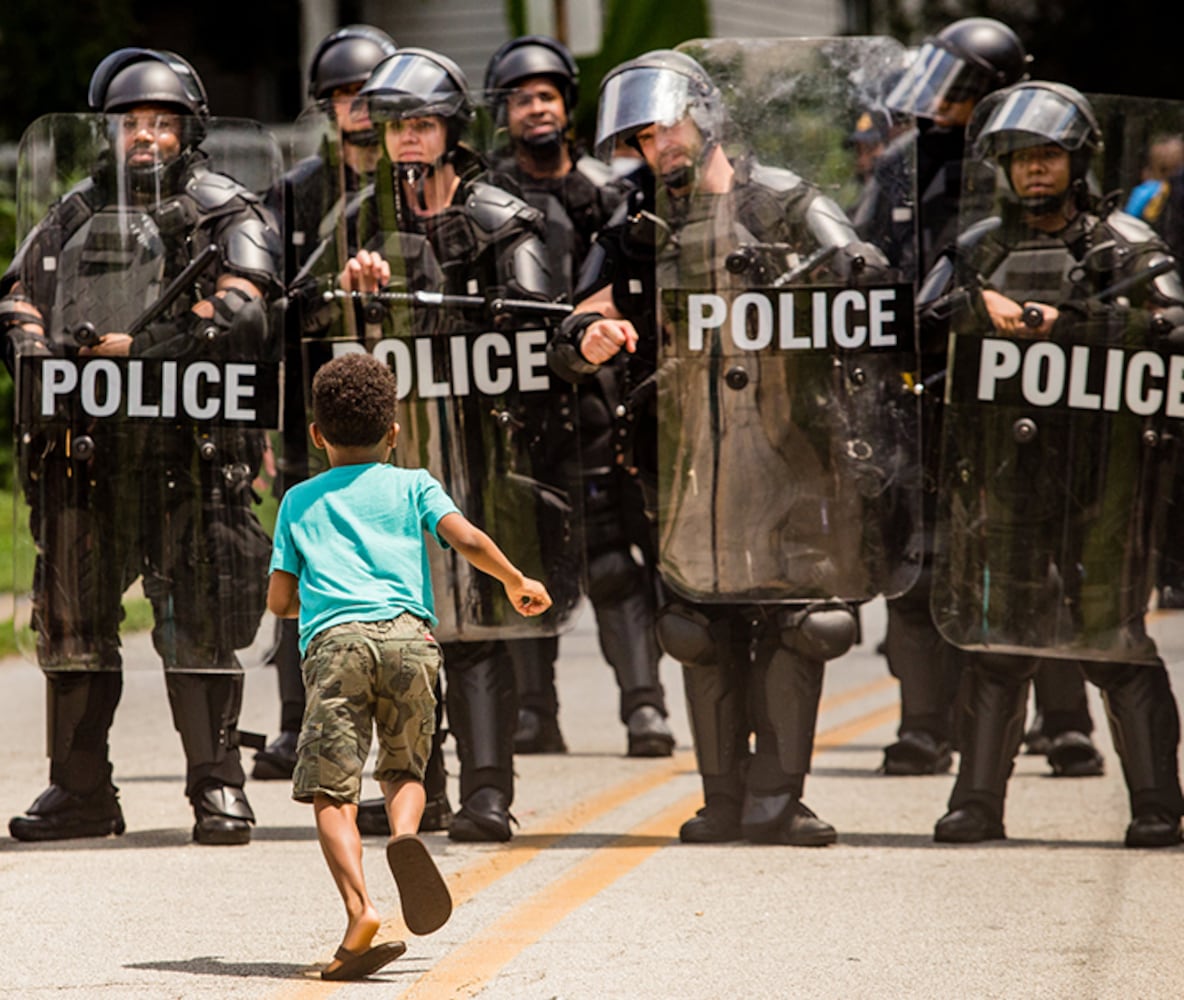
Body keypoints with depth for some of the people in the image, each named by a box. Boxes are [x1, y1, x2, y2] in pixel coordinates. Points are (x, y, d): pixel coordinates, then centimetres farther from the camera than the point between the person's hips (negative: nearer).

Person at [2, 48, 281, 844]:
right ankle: (81, 789, 16)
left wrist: (128, 347, -14)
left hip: (186, 444, -5)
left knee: (198, 621, -7)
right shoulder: (75, 216, 18)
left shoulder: (229, 216, 2)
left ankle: (218, 787, -2)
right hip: (82, 444, 5)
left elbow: (234, 316, -12)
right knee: (72, 618, 8)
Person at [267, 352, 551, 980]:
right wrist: (517, 583, 24)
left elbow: (279, 601, 22)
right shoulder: (411, 485, 23)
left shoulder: (298, 502, 25)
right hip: (408, 633, 1)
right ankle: (404, 833, -16)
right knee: (403, 767, 19)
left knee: (331, 792, -5)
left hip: (333, 641, -1)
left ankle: (359, 911, -26)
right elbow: (466, 538, 7)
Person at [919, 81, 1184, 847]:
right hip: (1002, 467, 3)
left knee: (1113, 640, -4)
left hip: (1099, 469, -3)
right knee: (996, 639, 4)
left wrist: (1062, 322, -15)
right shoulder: (982, 249, 16)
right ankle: (979, 801, 10)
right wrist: (978, 306, -9)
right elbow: (919, 320, 10)